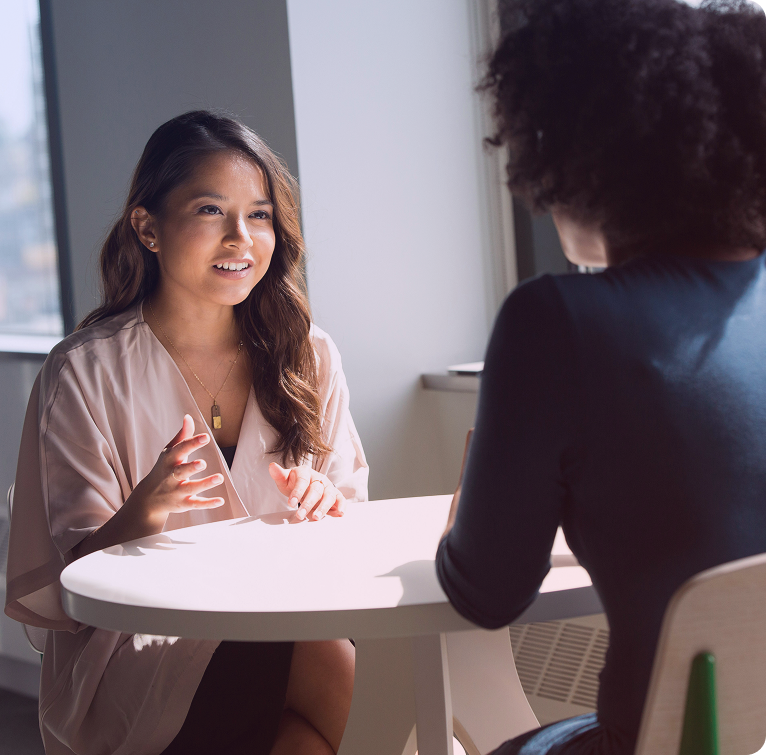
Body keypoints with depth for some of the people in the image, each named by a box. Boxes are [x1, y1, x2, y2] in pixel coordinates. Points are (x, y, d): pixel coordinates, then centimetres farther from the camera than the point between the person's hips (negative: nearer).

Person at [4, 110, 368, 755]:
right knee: (345, 677, -31)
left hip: (285, 624, 5)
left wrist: (327, 505, -12)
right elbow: (72, 578, -6)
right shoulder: (86, 374, -4)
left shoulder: (306, 356, 7)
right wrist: (143, 514, -27)